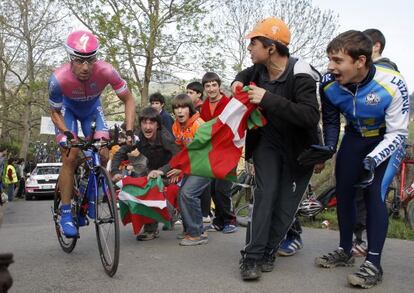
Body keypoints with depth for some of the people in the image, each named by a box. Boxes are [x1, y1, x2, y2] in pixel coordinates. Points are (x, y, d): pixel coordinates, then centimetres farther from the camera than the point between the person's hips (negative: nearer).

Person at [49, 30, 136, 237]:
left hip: (92, 109, 2)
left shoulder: (106, 71, -36)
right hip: (68, 110, -2)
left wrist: (129, 131, -31)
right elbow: (55, 112, -18)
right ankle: (66, 213, -5)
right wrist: (66, 133, -34)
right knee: (70, 157, -15)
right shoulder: (58, 79, -37)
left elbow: (128, 100, -21)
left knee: (103, 155, -12)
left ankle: (91, 199, 10)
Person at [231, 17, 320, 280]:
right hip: (267, 141, 4)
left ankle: (267, 253, 14)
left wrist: (268, 99, -41)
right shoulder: (260, 69, -6)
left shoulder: (301, 76, -26)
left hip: (297, 148, -3)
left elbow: (311, 116, -39)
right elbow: (247, 74, 20)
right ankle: (252, 256, -10)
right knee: (265, 193, -12)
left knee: (286, 203, -2)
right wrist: (238, 82, -5)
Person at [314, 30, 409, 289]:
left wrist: (371, 160, -38)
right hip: (355, 138, 4)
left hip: (387, 140, -4)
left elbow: (397, 133, -26)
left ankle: (374, 263, -9)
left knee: (375, 194, -17)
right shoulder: (329, 83, -23)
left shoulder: (392, 85, -33)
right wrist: (328, 148, -19)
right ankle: (345, 251, 21)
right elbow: (331, 121, -4)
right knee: (343, 192, 3)